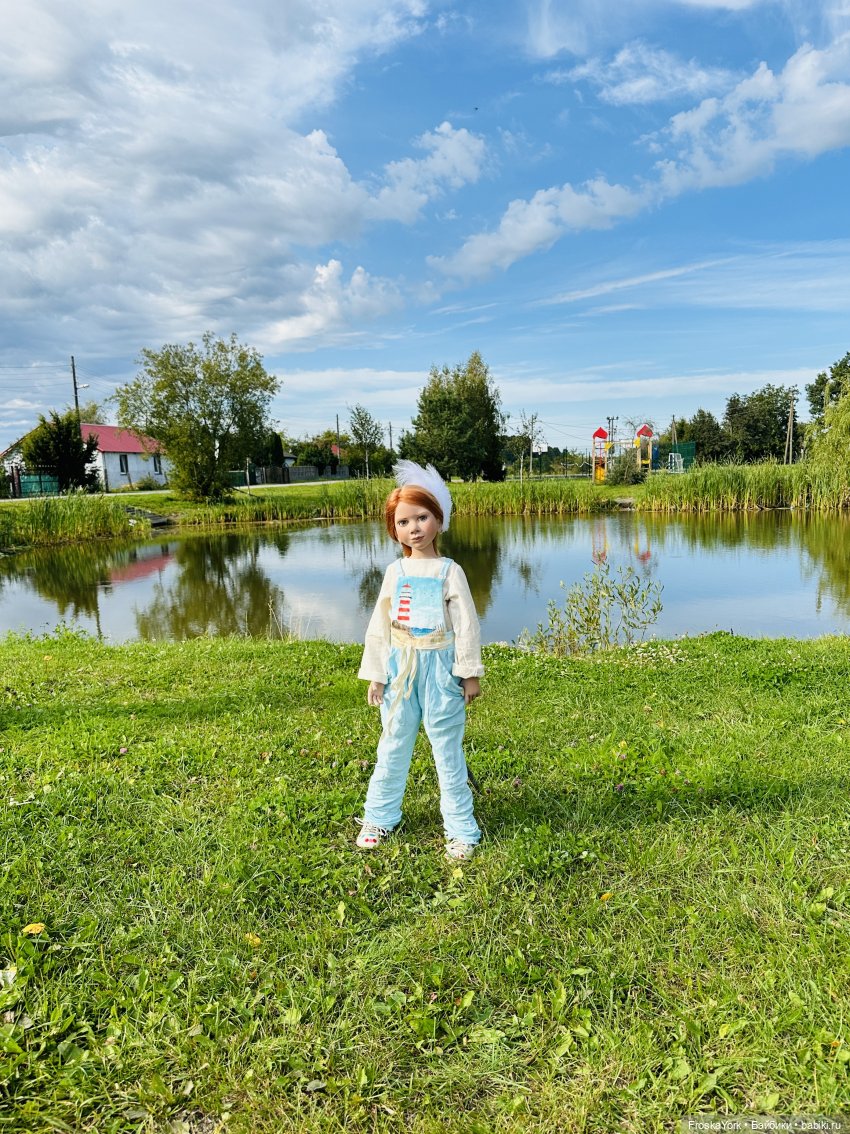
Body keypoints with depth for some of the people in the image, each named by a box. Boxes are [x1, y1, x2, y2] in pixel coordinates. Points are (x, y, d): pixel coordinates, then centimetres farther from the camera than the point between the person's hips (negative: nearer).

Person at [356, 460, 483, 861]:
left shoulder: (449, 571, -5)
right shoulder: (395, 571, 4)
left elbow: (466, 624, -5)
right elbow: (379, 625, 8)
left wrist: (469, 673, -6)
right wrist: (375, 674, 7)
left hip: (438, 666, -3)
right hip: (399, 666, 3)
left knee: (447, 748, 5)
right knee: (393, 745, 14)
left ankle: (461, 828, 16)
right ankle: (380, 817, 30)